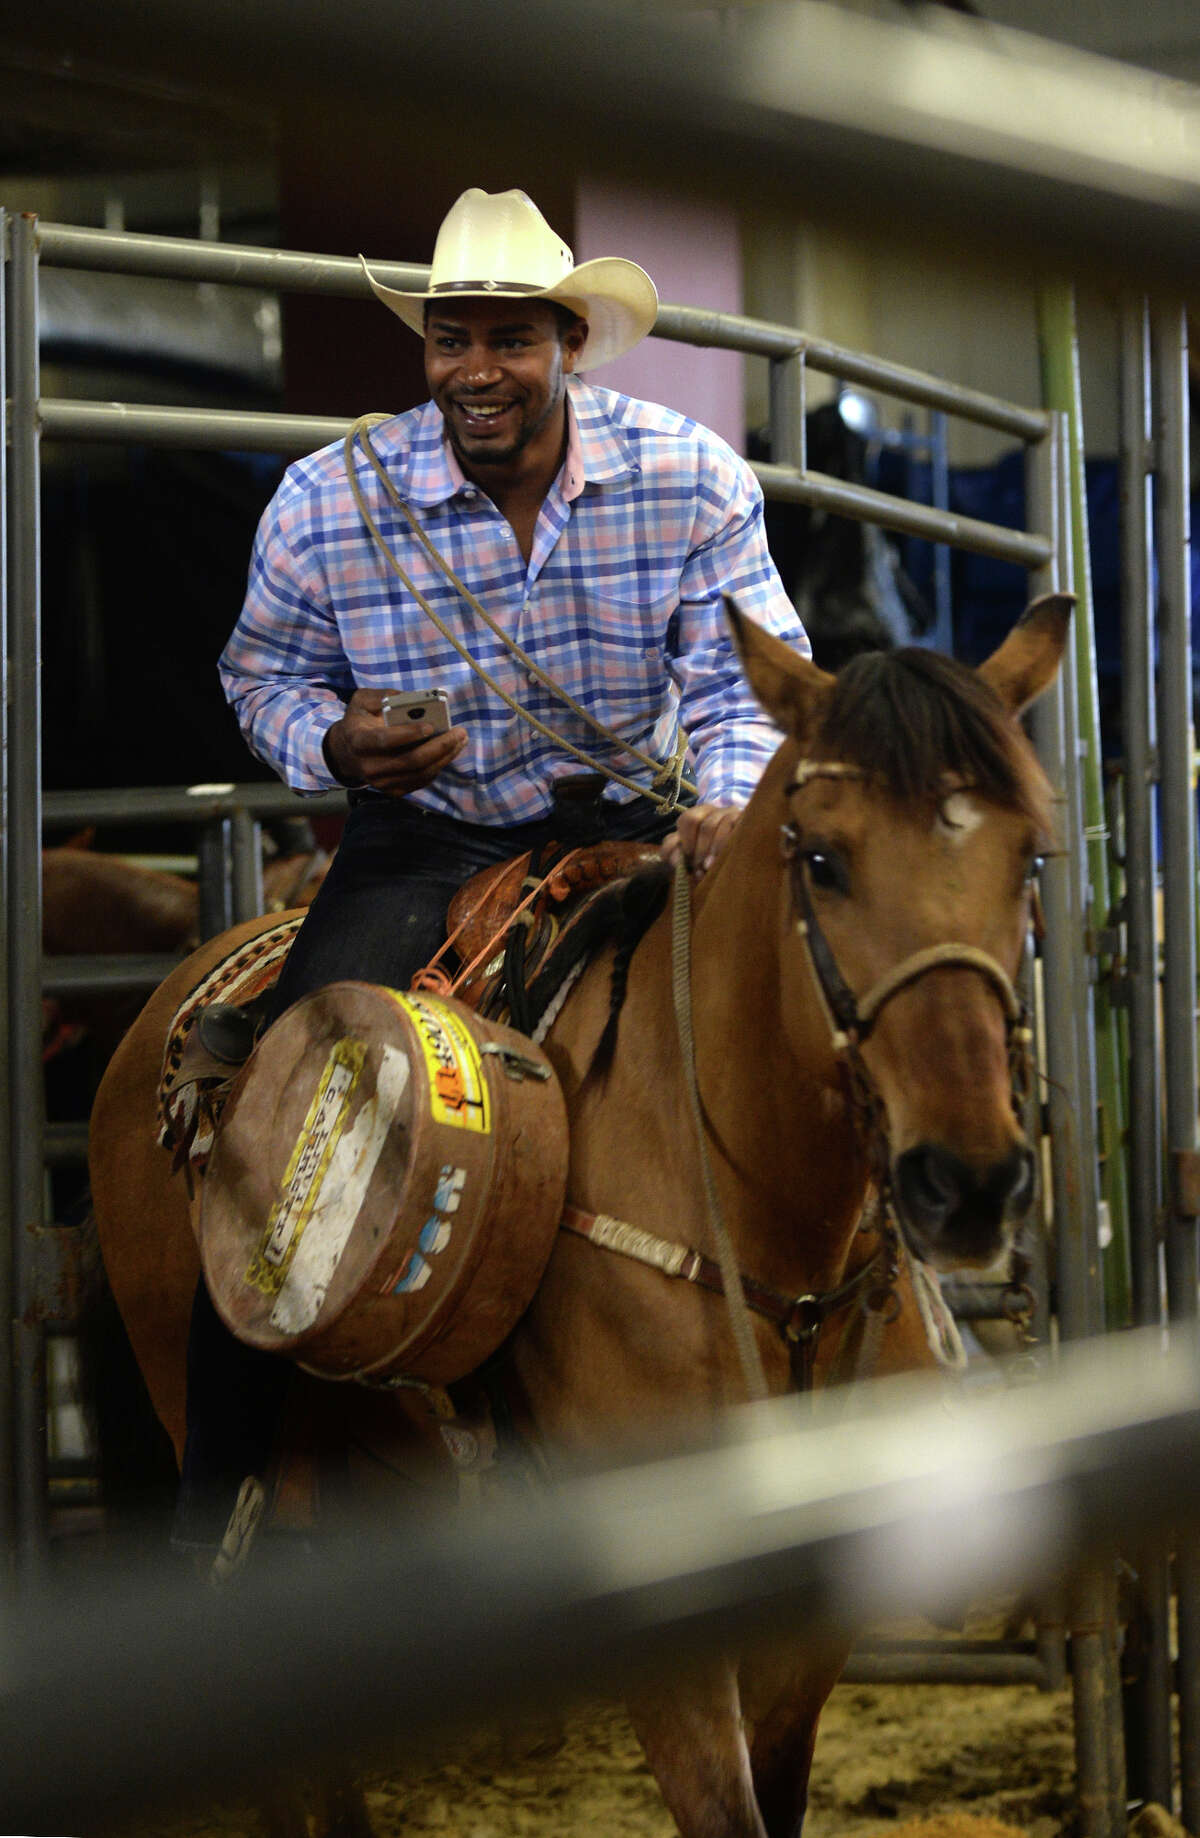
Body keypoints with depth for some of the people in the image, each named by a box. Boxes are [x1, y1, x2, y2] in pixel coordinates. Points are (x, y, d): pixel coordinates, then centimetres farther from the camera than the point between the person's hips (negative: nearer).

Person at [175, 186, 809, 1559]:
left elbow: (745, 684, -8)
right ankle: (213, 1484, -9)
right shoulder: (329, 501, -9)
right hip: (421, 837, -1)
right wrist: (333, 743, -16)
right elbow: (265, 671, 6)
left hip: (626, 822, 1)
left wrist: (732, 802, -28)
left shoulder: (694, 482, -9)